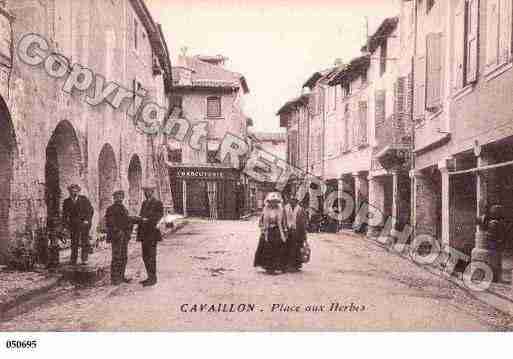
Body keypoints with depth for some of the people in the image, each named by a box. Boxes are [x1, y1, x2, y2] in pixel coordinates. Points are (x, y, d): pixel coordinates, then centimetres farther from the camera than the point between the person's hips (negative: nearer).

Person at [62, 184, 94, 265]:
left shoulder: (84, 199, 0)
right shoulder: (67, 202, 5)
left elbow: (91, 210, 5)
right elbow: (64, 214, 10)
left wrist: (87, 220, -3)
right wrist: (65, 224, 0)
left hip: (84, 223, -1)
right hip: (73, 224, 1)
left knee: (85, 242, -2)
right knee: (74, 243, -1)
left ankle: (84, 259, 5)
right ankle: (73, 260, 3)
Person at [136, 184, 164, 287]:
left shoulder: (158, 203, -6)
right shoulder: (144, 203, 17)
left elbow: (159, 216, -13)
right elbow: (141, 216, 18)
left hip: (152, 233, -8)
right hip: (144, 233, 8)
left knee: (151, 256, -7)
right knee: (145, 256, 10)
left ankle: (153, 279, -1)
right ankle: (150, 277, 19)